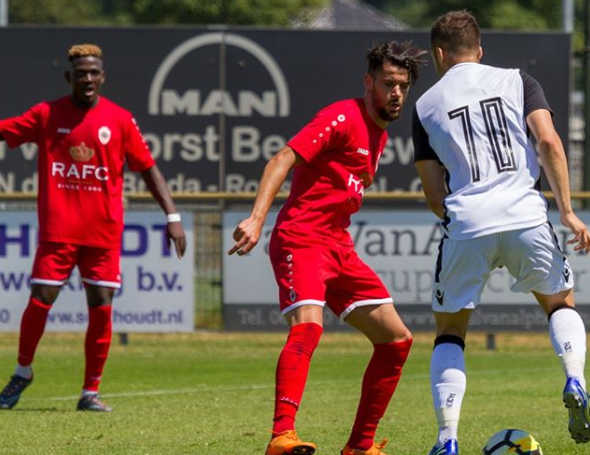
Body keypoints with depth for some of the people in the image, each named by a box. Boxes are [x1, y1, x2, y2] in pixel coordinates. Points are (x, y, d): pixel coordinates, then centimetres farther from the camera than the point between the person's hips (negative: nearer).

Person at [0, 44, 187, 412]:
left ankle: (91, 392, 9)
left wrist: (172, 216, -2)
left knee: (101, 309, -2)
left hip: (104, 233, 1)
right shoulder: (47, 114, 3)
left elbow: (148, 168, 5)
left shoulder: (119, 119, 3)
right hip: (57, 229, -1)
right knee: (39, 301, -3)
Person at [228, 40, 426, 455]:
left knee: (397, 339, 7)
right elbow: (283, 161, -21)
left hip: (340, 247, 9)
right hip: (301, 239, -9)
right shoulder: (343, 118, -11)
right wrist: (256, 219, -33)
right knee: (308, 325, -32)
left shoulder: (379, 136, 17)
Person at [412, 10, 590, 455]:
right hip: (526, 216, 0)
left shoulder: (426, 105, 13)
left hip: (466, 224, 0)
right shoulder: (517, 81, 11)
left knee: (450, 332, 15)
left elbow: (434, 194, 11)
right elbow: (549, 142, -3)